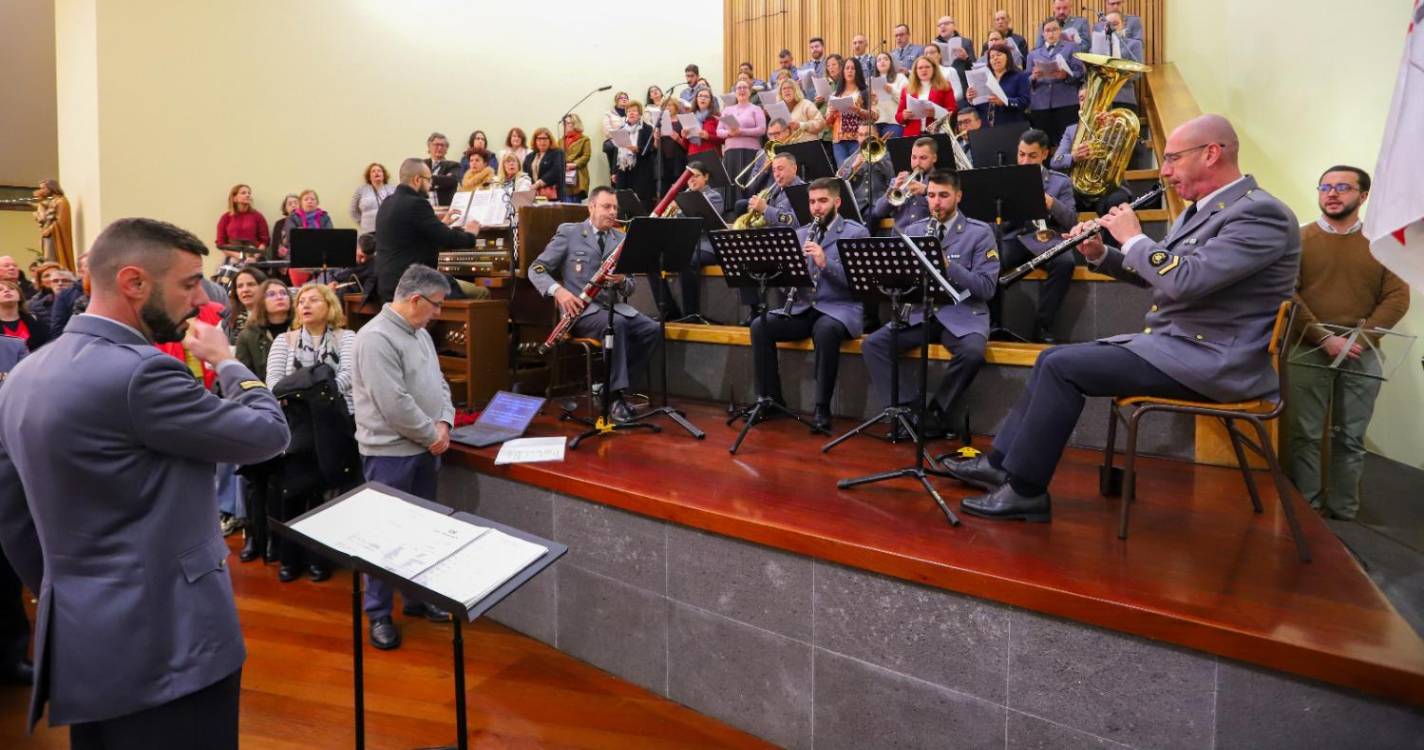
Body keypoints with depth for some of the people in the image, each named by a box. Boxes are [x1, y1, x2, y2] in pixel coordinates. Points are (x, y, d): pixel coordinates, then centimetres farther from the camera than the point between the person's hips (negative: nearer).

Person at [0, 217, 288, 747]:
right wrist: (226, 361, 3)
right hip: (164, 642, -9)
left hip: (80, 639, 9)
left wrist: (61, 597, 22)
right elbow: (269, 433, -12)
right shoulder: (140, 372, -21)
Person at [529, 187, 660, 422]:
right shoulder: (568, 233, 1)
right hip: (582, 309, -5)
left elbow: (629, 289, 12)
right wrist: (558, 290, -22)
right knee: (616, 324, -35)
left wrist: (622, 280, -14)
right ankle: (614, 395, -27)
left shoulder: (621, 238, 13)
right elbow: (536, 270, -3)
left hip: (613, 306, 5)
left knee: (652, 330, -20)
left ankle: (613, 386, -8)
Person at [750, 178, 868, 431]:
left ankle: (822, 408, -26)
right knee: (760, 326, -19)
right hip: (802, 308, 5)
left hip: (839, 309, -5)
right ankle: (770, 399, -9)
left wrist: (825, 262, -23)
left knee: (825, 330, -38)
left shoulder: (856, 232, 1)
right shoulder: (800, 233, 17)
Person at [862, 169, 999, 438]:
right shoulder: (913, 230, 12)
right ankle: (910, 407, -15)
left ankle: (937, 412, -10)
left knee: (972, 352, -34)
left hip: (963, 315, -3)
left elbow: (987, 288, -8)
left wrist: (948, 266, -21)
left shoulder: (980, 232, 0)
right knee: (872, 344, -18)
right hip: (920, 313, 3)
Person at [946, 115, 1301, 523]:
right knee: (1053, 359, 5)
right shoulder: (1202, 208, 14)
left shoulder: (1261, 213, -17)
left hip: (1211, 361, -10)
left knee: (1063, 367, -19)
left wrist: (1133, 236, -14)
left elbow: (1185, 280, -29)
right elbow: (1154, 273, 23)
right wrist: (1099, 253, 6)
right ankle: (1001, 463, 9)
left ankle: (1026, 490, -11)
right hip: (1173, 344, 10)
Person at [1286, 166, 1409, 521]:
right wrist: (1325, 338, -15)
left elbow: (1397, 298, 3)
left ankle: (1343, 511, 18)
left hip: (1362, 356, 2)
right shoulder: (1300, 239, 3)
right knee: (1305, 435, 0)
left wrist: (1360, 338, -12)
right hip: (1308, 352, -2)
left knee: (1350, 438, 8)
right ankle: (1305, 510, 10)